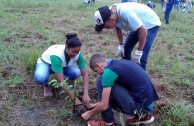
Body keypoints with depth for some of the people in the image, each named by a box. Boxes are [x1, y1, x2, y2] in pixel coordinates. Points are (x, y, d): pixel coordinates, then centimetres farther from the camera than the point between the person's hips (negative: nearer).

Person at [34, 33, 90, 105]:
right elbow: (61, 80, -42)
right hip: (45, 63, -4)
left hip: (63, 65, 4)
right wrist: (75, 99, -42)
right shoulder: (56, 55, -41)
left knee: (77, 72, -28)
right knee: (40, 78, -39)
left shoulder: (77, 54, -27)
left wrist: (86, 94, -36)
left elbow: (85, 74, -23)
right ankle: (46, 86, -1)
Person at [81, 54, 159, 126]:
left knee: (101, 81, -8)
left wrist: (89, 113, 7)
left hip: (139, 105, -9)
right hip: (147, 102, 9)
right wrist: (97, 104, 33)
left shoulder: (109, 71, -14)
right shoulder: (119, 63, 13)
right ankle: (142, 115, 17)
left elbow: (104, 105, -12)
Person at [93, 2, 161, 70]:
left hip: (151, 24, -8)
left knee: (141, 58, -16)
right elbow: (117, 27, 6)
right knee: (125, 50, 12)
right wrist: (121, 45, 3)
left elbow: (143, 30, -35)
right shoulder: (110, 12, -16)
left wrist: (139, 51, -27)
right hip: (138, 25, 8)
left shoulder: (125, 12, -41)